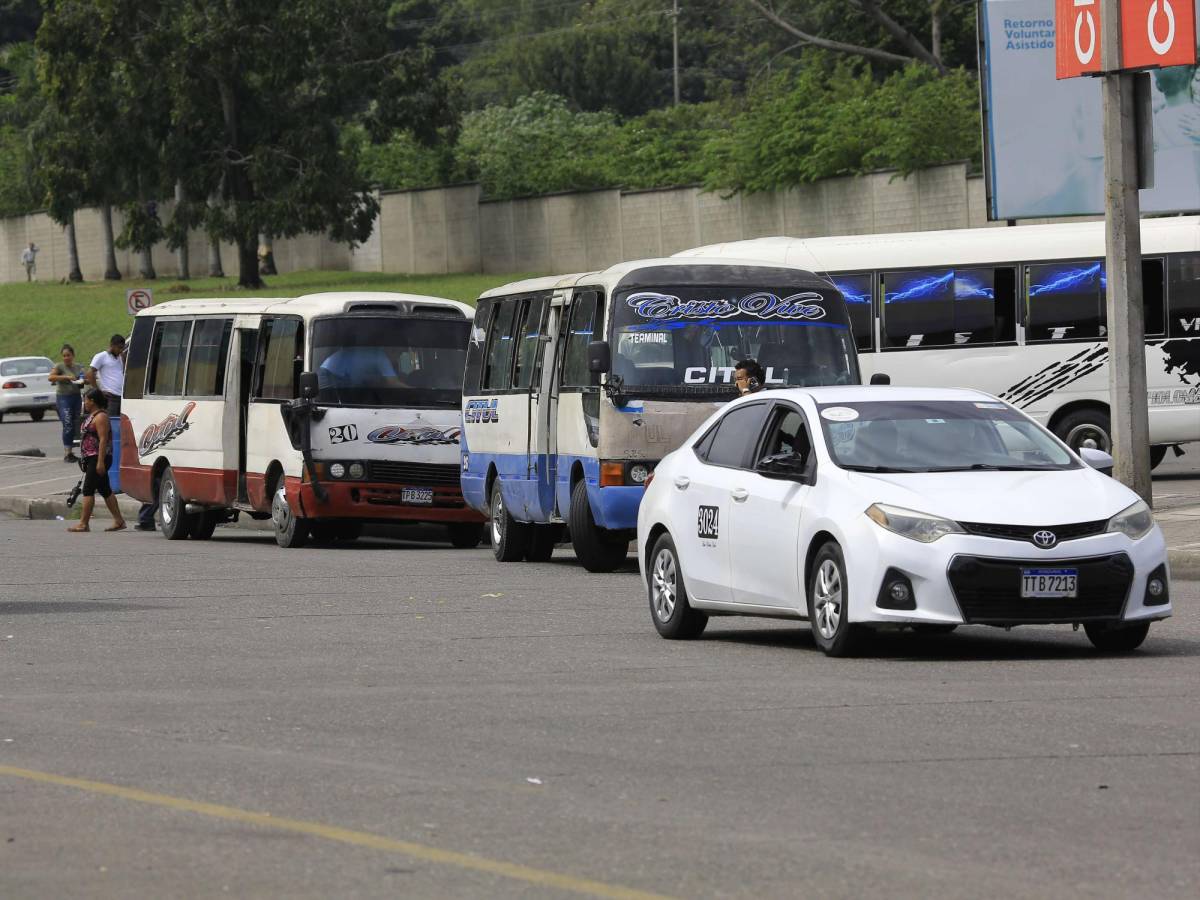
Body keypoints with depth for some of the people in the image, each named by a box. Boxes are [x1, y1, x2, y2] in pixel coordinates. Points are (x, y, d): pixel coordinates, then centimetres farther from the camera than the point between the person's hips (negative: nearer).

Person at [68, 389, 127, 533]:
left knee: (88, 490, -10)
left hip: (98, 458, -11)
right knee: (105, 490, 12)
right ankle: (119, 521, 15)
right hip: (92, 458, 11)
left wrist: (100, 462, -25)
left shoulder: (100, 417, -15)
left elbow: (103, 440, -21)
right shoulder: (93, 416, 17)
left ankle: (83, 524, -10)